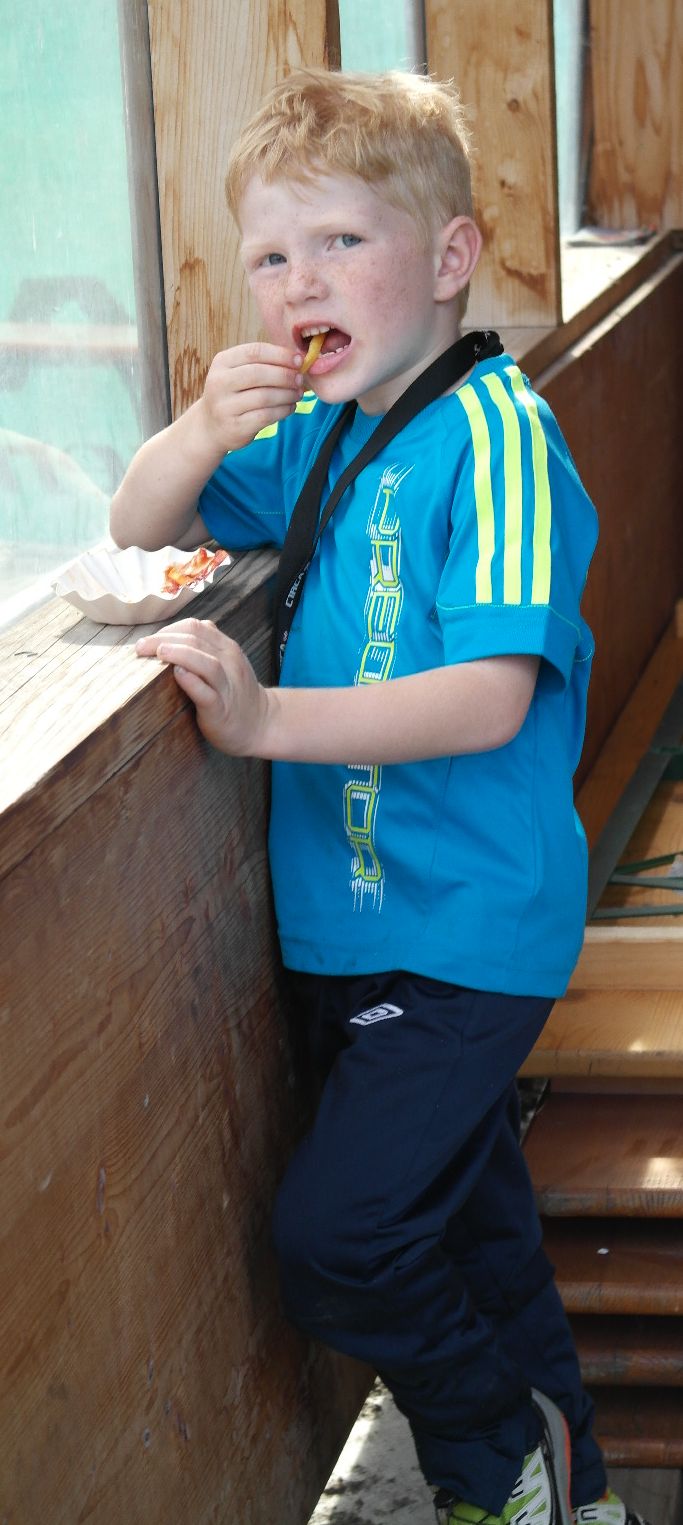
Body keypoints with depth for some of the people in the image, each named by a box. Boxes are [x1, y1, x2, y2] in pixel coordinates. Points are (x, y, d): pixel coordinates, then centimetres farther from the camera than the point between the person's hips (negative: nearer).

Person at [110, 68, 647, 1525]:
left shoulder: (491, 434, -18)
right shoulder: (315, 431, 7)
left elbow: (490, 697, -27)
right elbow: (138, 530, 14)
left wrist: (268, 718, -34)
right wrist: (201, 437, -7)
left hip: (464, 926, -8)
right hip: (356, 919, 8)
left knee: (336, 1232, -9)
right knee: (462, 1204, 19)